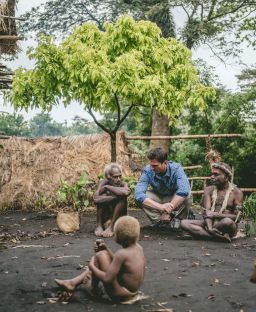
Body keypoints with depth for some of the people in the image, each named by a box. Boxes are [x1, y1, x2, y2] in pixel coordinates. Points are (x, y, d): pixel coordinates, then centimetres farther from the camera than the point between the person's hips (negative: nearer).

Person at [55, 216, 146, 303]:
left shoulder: (122, 253, -25)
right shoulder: (139, 248, 1)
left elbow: (107, 279, -26)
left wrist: (92, 266, -12)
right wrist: (106, 249, 4)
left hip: (119, 296, -9)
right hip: (132, 292, 9)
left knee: (100, 255, -11)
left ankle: (94, 289, 9)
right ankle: (73, 283, 25)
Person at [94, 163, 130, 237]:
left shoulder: (123, 184, -16)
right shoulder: (104, 183, -15)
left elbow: (127, 192, -43)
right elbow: (95, 199, -33)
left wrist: (107, 187, -33)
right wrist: (115, 196, -36)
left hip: (118, 218, 0)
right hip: (104, 218, 0)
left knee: (122, 197, -24)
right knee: (103, 195, -22)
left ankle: (111, 227, -20)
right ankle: (99, 225, -14)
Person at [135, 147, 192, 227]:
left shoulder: (176, 168, -27)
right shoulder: (148, 171, -24)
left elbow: (184, 190, -42)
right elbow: (138, 194, -35)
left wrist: (168, 211, -44)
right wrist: (160, 206, -48)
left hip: (175, 199, -1)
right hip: (158, 198, 1)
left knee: (187, 194, -33)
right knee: (140, 197, -27)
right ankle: (158, 221, -14)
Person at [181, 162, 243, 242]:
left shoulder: (236, 192, -2)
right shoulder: (209, 190, 8)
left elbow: (237, 217, -10)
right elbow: (207, 212, -5)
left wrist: (216, 215, -17)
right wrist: (209, 228, -24)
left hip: (225, 226, -4)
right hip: (210, 223, 4)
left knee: (227, 221, -40)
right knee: (184, 223, -20)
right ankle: (219, 237, -29)